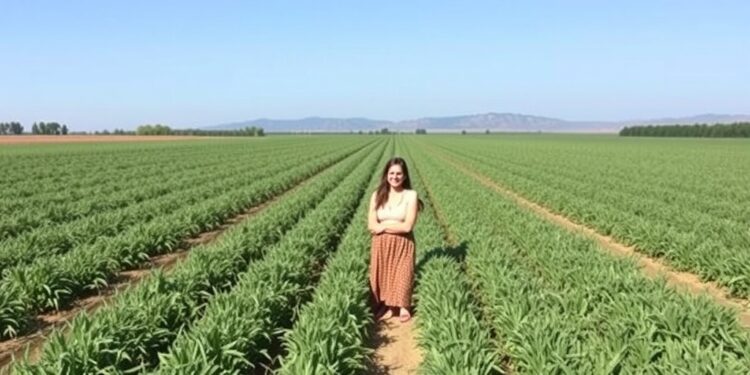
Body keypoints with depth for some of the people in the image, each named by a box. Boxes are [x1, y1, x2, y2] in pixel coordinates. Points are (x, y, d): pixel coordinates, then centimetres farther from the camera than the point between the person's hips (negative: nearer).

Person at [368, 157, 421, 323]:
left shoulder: (411, 195, -6)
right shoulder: (377, 195, 2)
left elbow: (407, 227, -14)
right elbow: (371, 226, -5)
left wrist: (384, 225, -10)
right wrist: (396, 224, -12)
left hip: (403, 245, -2)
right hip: (381, 245, 3)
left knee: (402, 277, -3)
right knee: (383, 277, 2)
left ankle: (403, 307, 18)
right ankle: (386, 306, 18)